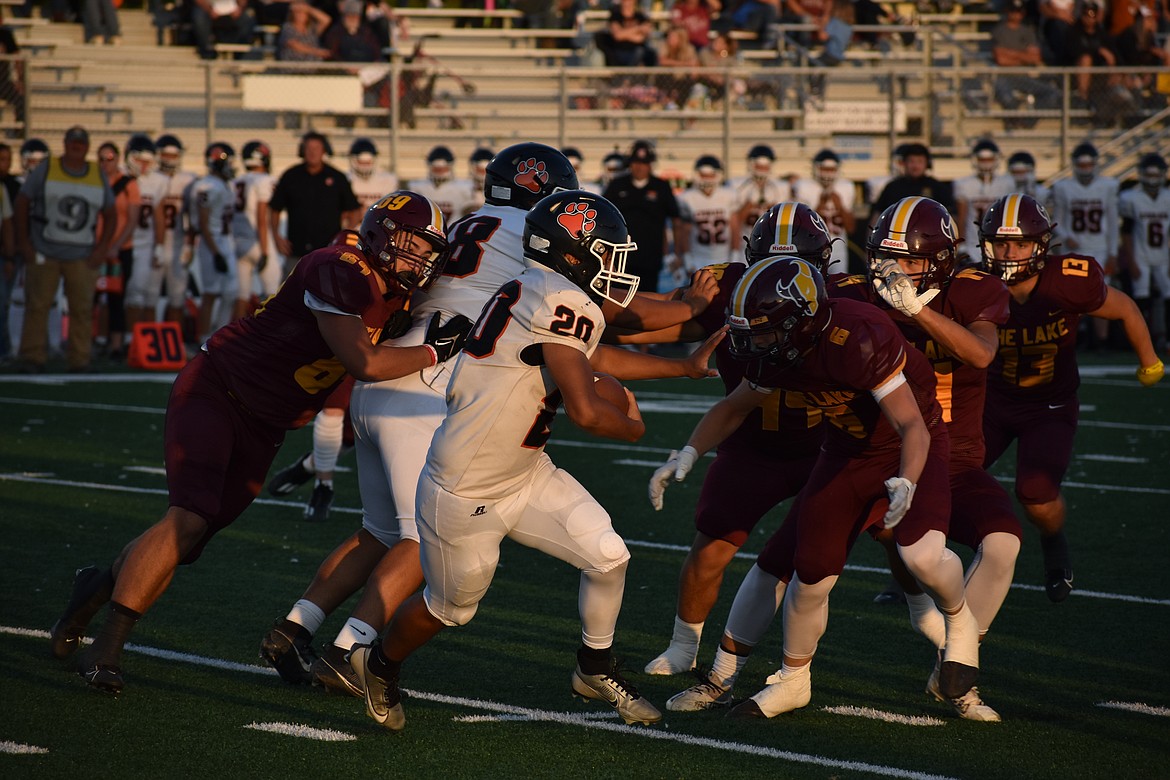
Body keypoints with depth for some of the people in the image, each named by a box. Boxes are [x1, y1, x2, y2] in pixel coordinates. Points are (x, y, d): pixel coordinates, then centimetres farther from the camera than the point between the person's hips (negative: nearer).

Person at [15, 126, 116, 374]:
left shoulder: (99, 176, 9)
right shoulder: (46, 169, 1)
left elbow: (110, 216, 16)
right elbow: (21, 204, 4)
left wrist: (102, 248, 4)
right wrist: (23, 241, -2)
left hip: (82, 257, 2)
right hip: (44, 253, -2)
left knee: (82, 309, 0)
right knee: (37, 305, -3)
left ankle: (80, 360, 6)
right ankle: (32, 359, 3)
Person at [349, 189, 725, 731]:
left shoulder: (540, 293, 2)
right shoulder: (563, 302, -28)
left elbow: (595, 358, 22)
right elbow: (585, 411, -32)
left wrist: (685, 368, 23)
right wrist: (632, 426, -10)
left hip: (524, 475, 8)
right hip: (465, 497, -8)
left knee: (608, 558, 3)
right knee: (450, 607, 14)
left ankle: (596, 669, 25)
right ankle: (381, 666, 43)